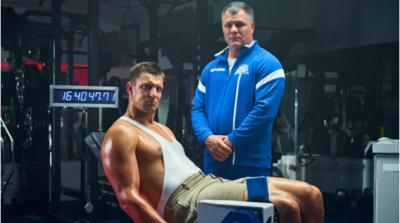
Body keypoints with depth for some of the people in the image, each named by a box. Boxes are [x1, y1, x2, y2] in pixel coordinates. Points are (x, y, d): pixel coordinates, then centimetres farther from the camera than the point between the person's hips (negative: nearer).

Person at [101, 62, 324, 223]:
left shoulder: (163, 130, 27)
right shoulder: (122, 135, -3)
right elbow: (128, 196, -13)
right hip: (188, 204, -10)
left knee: (310, 195, -1)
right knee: (286, 204, -26)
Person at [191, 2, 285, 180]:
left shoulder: (266, 63, -4)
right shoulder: (211, 68, 15)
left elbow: (265, 109, -15)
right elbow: (197, 108, 11)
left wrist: (232, 141, -16)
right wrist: (207, 138, -9)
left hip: (250, 164, -5)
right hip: (213, 162, 6)